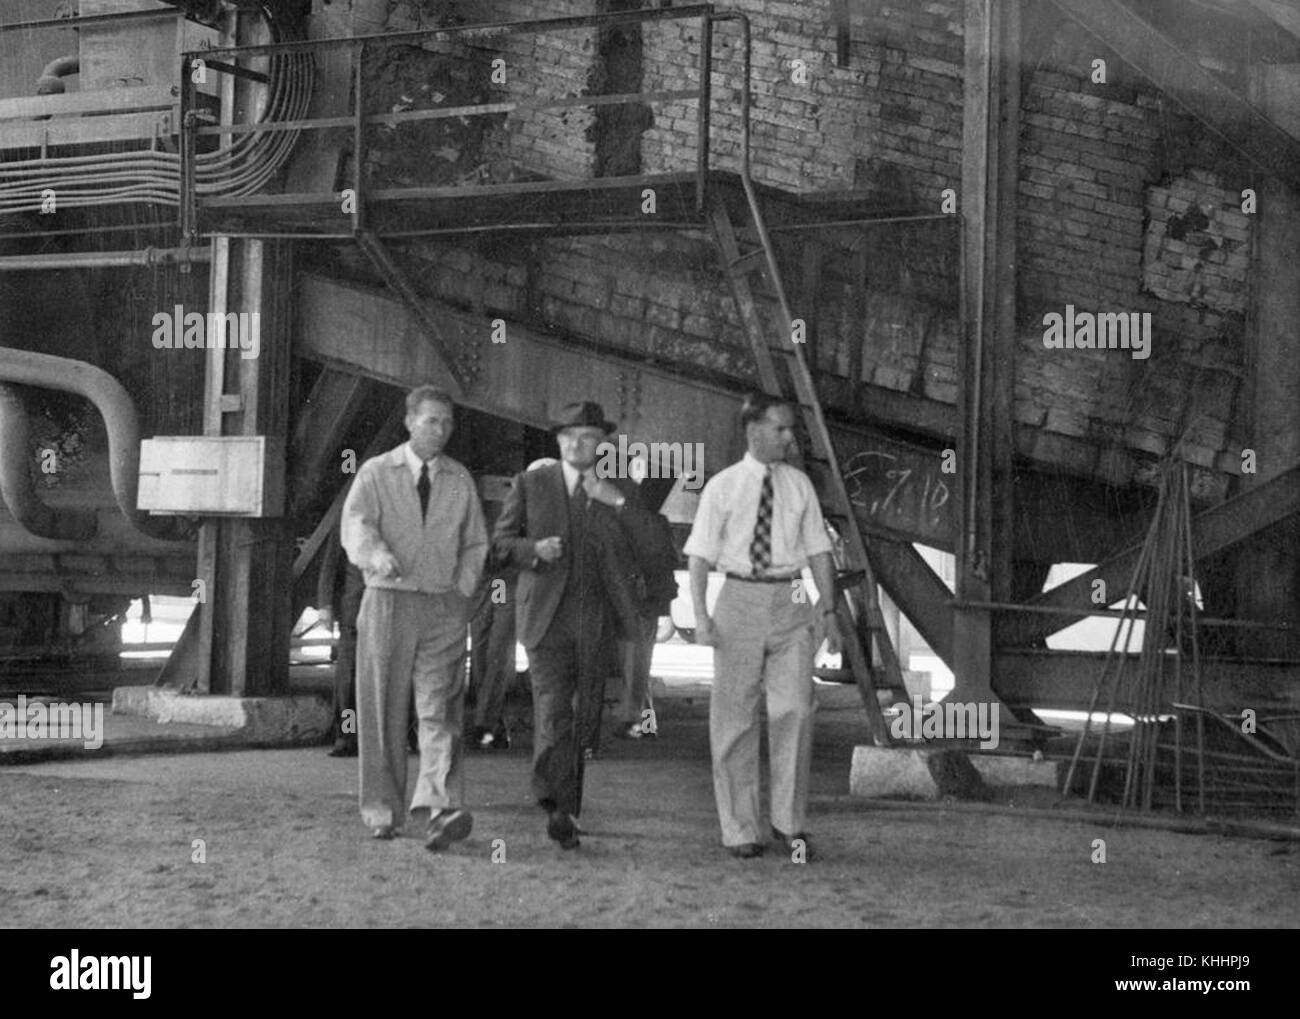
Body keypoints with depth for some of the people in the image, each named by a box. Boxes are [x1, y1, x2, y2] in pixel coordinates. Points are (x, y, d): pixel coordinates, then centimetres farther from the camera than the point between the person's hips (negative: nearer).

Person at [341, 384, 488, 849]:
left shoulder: (460, 480, 12)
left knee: (440, 710, -12)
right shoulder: (376, 473, 3)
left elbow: (475, 543, 20)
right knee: (382, 714, 3)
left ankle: (438, 809, -22)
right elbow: (355, 524, -13)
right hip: (388, 601, -1)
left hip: (444, 606, 1)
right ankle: (382, 812, 14)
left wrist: (462, 589, 5)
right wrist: (378, 555, -34)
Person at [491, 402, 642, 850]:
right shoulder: (531, 484, 5)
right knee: (552, 709, -15)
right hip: (546, 617, -2)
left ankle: (565, 807, 22)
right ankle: (559, 807, -20)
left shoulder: (617, 494, 9)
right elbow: (501, 539, 6)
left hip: (594, 622, 3)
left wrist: (618, 504, -14)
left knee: (581, 716, 9)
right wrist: (534, 549, -14)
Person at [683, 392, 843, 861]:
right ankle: (739, 829, 13)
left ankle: (789, 822, 7)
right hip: (740, 598, -2)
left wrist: (830, 612, 5)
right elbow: (700, 557, -2)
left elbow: (818, 551, 10)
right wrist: (701, 617, -12)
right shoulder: (722, 487, -1)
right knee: (734, 717, 4)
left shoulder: (799, 484, 7)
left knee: (794, 710, -6)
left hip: (790, 602, 2)